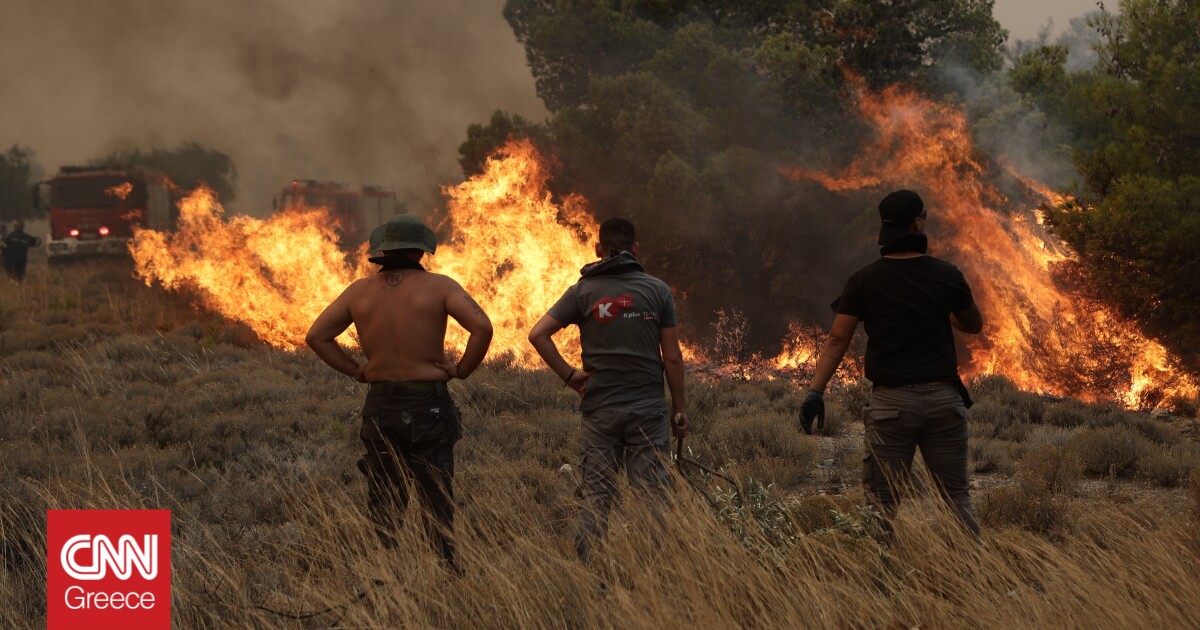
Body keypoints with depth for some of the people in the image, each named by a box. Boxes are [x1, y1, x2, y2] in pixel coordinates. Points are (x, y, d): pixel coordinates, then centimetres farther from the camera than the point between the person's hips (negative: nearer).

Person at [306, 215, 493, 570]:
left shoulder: (360, 291, 5)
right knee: (436, 500, 2)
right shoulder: (438, 287, -6)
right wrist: (462, 369, -4)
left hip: (380, 406, 3)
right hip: (428, 405, -3)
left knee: (383, 501, 10)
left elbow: (317, 336, 6)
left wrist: (356, 371, 9)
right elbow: (482, 327, -17)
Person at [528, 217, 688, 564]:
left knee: (595, 498, 5)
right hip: (648, 408, -1)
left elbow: (537, 334, -8)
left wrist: (568, 374, 0)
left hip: (600, 409, 1)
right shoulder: (657, 290, 1)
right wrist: (680, 409, 6)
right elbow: (672, 357, -1)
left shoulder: (583, 291, 2)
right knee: (652, 497, 2)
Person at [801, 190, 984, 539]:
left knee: (883, 501, 3)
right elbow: (974, 324, 17)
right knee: (957, 496, 10)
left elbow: (837, 340, -7)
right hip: (943, 398, 1)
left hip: (891, 402, -1)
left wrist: (815, 391, -8)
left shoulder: (865, 280, -2)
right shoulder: (946, 275, 1)